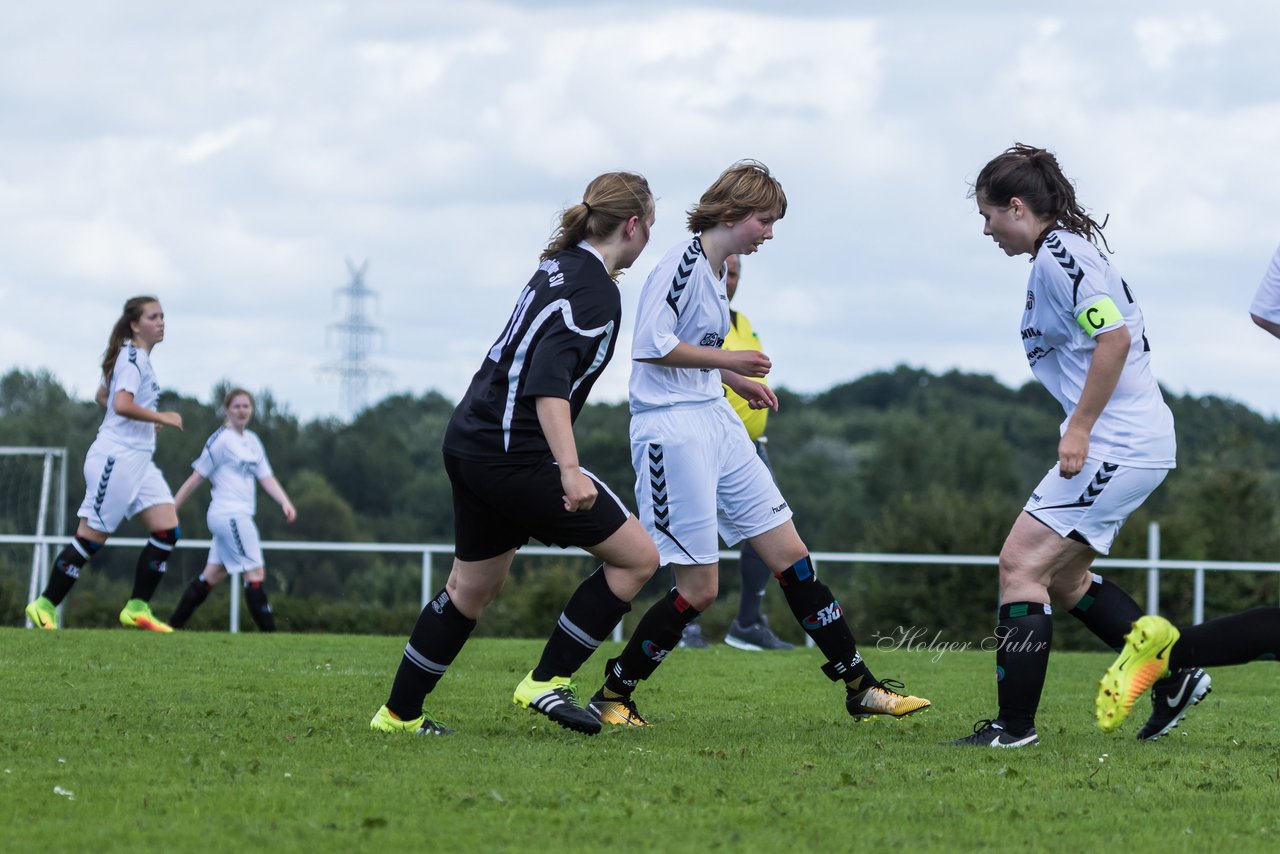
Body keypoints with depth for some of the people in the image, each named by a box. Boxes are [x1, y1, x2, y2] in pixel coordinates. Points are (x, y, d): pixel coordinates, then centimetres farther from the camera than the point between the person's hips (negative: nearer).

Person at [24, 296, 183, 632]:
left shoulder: (138, 357, 16)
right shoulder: (134, 357, -13)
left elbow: (102, 396, 28)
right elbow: (121, 404, -28)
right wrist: (160, 418, -19)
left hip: (138, 460, 10)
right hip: (116, 457, -10)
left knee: (167, 529, -1)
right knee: (92, 536, -6)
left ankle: (138, 608, 2)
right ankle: (45, 606, 3)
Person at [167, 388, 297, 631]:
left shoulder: (252, 441, 15)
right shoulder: (221, 439, -8)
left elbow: (266, 478, 10)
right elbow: (197, 478, -6)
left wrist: (285, 502, -7)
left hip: (241, 515, 9)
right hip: (230, 514, -9)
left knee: (212, 575, 12)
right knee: (255, 573, -11)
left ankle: (174, 624, 17)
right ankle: (268, 629, -13)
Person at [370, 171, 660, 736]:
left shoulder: (560, 265, 12)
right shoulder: (598, 293, -15)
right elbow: (548, 381, -27)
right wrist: (570, 471, -34)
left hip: (469, 442, 10)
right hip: (514, 457, -10)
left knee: (473, 587, 20)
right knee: (637, 556, -2)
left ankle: (400, 712, 25)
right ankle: (547, 682, -1)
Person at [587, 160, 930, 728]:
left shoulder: (718, 271, 14)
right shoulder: (681, 263, -13)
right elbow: (652, 345, -22)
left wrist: (737, 381, 16)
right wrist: (727, 361, -15)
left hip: (717, 422, 9)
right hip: (673, 429, -9)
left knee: (791, 556, 7)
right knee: (699, 588, -8)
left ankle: (861, 688, 11)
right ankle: (611, 697, 6)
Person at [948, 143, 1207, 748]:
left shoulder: (1058, 256, -14)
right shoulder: (1062, 253, 17)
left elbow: (1115, 336, -23)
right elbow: (1113, 335, 22)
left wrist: (1080, 427, -22)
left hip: (1116, 446, -11)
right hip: (1131, 443, 11)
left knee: (1021, 563, -11)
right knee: (1063, 577, 19)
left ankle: (1015, 725, -10)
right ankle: (1175, 677, 22)